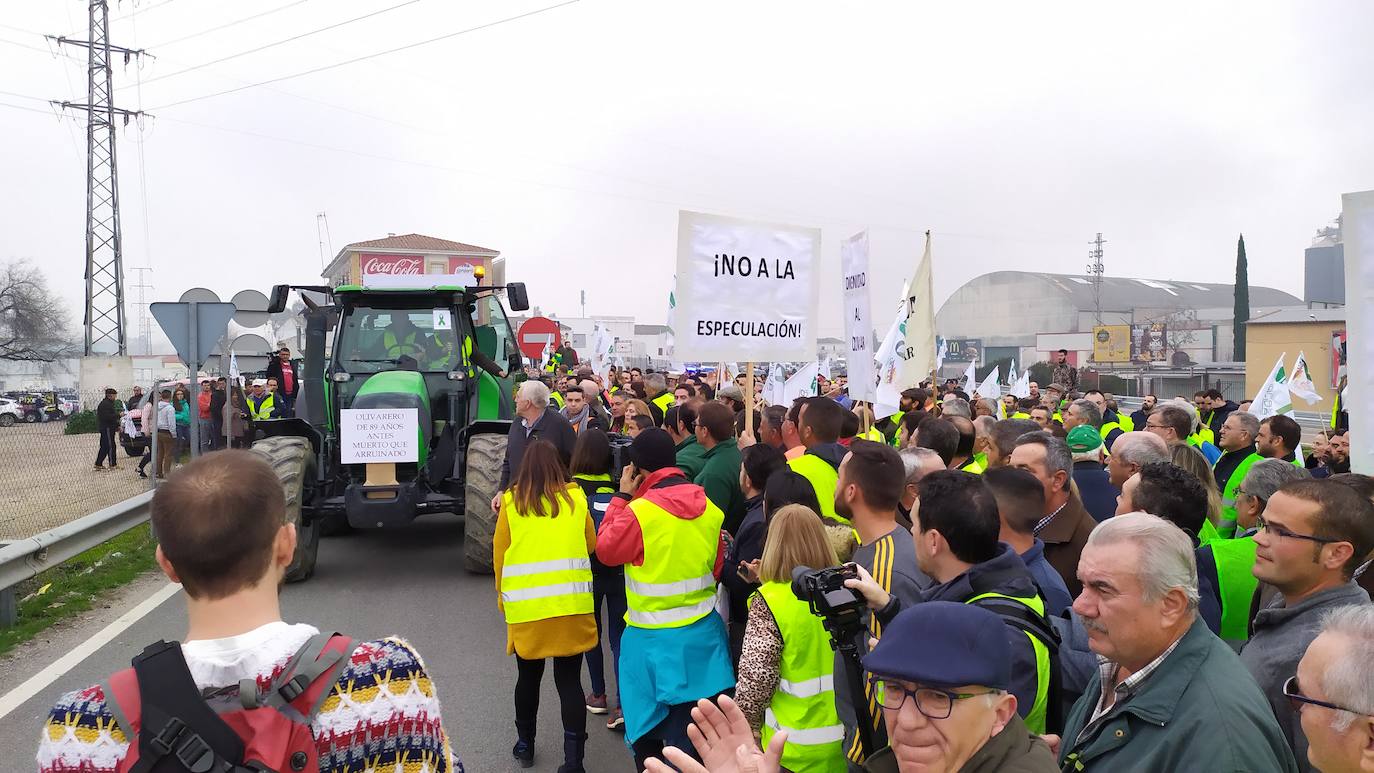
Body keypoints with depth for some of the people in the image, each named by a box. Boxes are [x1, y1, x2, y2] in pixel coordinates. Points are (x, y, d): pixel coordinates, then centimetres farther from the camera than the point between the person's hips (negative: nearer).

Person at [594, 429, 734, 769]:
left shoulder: (639, 511, -19)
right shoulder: (710, 508, -2)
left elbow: (606, 550, -3)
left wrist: (622, 496, -1)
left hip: (655, 639, -5)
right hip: (702, 632, 5)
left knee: (648, 734, 13)